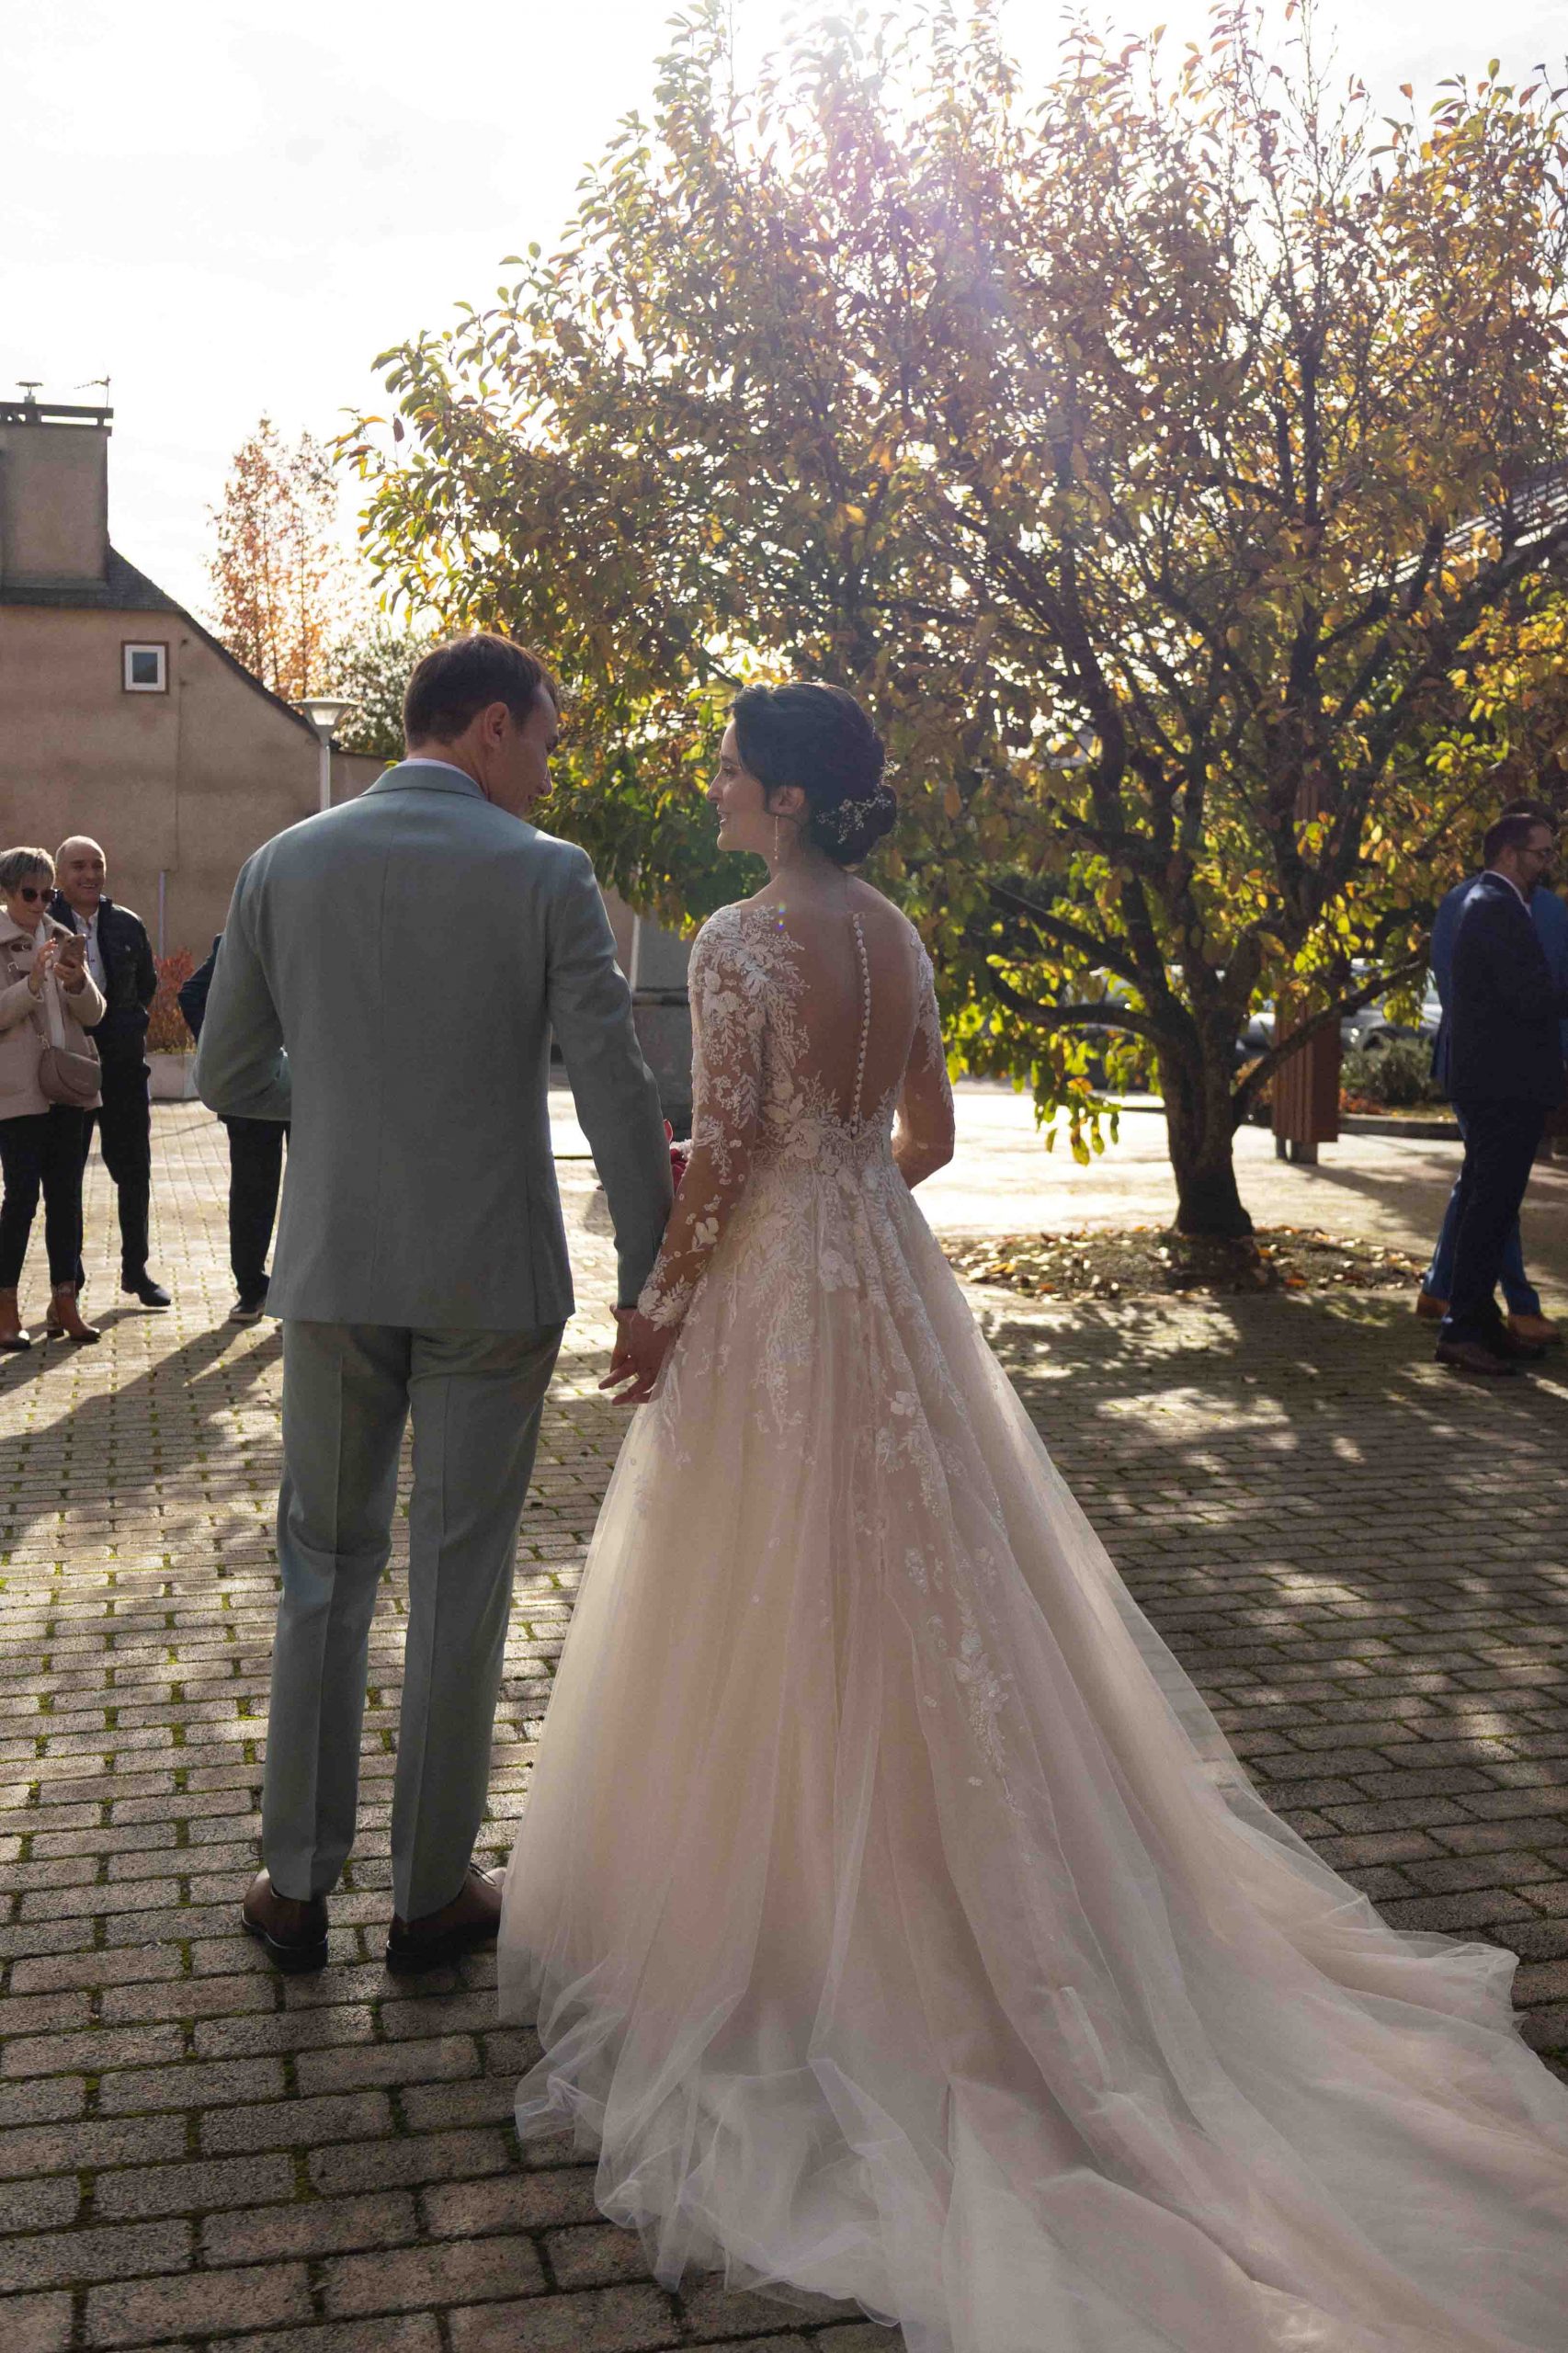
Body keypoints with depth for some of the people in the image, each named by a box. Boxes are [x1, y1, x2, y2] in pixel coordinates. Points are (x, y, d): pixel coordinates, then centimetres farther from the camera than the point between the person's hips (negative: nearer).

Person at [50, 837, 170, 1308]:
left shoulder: (127, 925, 7)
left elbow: (148, 984, 20)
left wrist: (130, 1024, 10)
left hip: (123, 1064, 3)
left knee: (134, 1169, 8)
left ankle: (136, 1269, 20)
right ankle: (69, 1276, 16)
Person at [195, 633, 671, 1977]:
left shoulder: (285, 866, 2)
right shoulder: (547, 874, -8)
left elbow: (227, 1075, 6)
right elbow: (615, 1090, -11)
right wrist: (652, 1281, -4)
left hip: (336, 1271, 3)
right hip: (491, 1281, -3)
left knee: (325, 1571, 16)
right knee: (460, 1581, 9)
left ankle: (298, 1885, 24)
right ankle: (434, 1892, 22)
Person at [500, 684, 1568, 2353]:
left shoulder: (743, 937, -15)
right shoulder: (897, 938, 6)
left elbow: (724, 1152, -18)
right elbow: (926, 1136, 11)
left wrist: (657, 1310, -9)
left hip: (770, 1287, -7)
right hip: (886, 1277, 7)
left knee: (766, 1618, 5)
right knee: (908, 1594, 17)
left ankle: (772, 1917, 19)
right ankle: (929, 1888, 31)